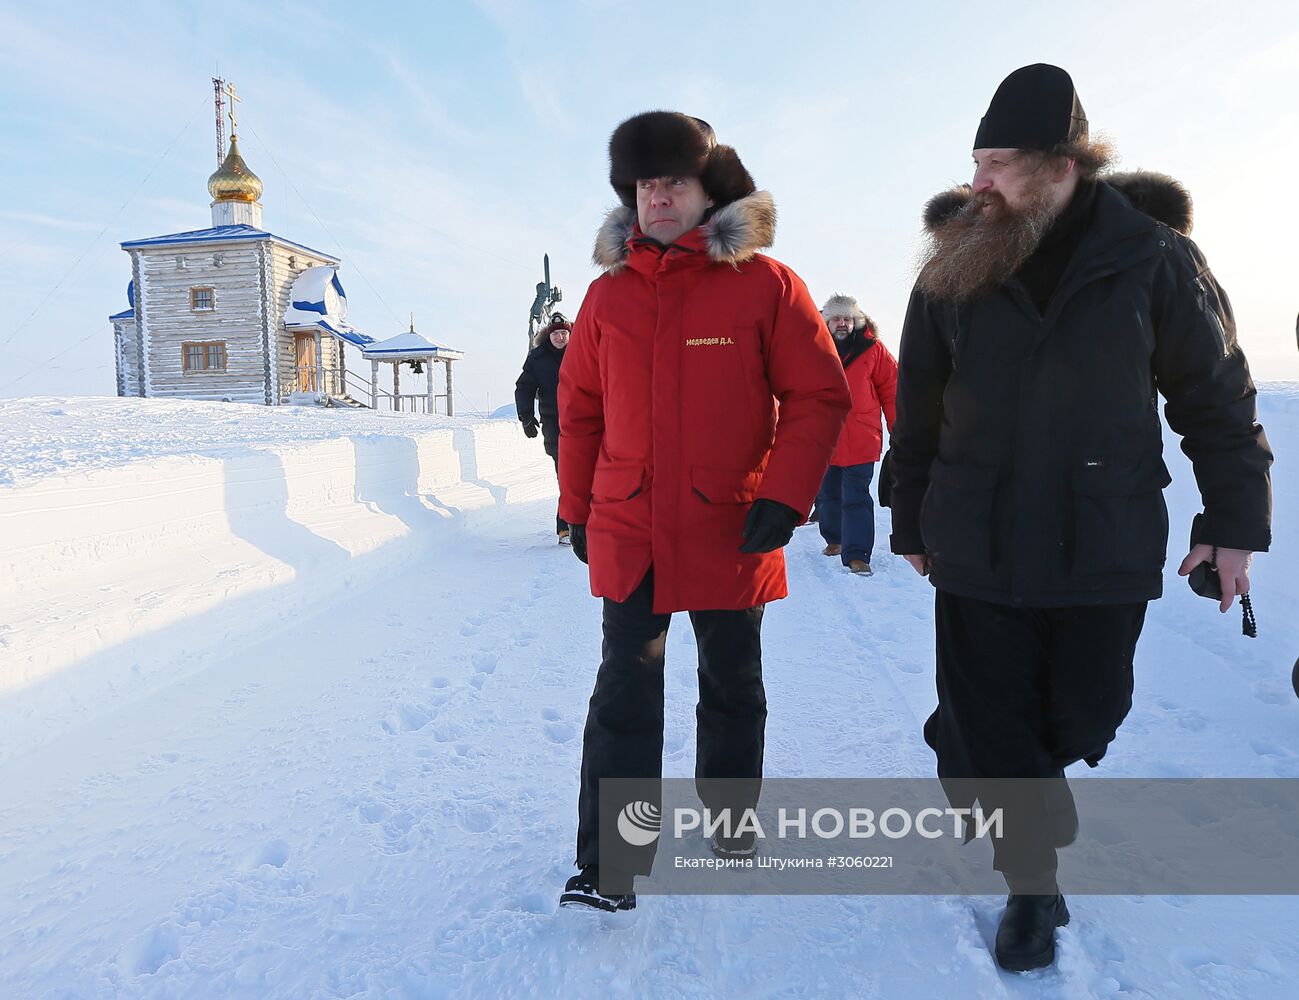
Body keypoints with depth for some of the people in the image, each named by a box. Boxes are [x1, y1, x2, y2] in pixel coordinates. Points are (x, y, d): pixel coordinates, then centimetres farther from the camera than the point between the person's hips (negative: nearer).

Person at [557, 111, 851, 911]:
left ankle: (731, 813, 40)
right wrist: (576, 508, 9)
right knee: (625, 694, 2)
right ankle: (612, 865, 14)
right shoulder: (608, 295, 4)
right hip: (627, 534, 1)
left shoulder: (767, 285, -4)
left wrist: (784, 498, -14)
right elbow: (580, 412, 9)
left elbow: (819, 398, -5)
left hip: (733, 533, -1)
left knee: (733, 688, 17)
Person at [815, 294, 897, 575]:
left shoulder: (872, 350, -2)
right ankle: (834, 539, 37)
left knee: (856, 499, -6)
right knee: (827, 496, 17)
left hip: (860, 441, -3)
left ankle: (856, 554, -3)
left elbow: (892, 390, 0)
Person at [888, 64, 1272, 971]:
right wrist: (913, 525, 7)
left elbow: (1216, 397, 3)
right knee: (984, 726, 4)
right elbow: (918, 412, 4)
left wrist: (1236, 521, 1)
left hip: (1105, 547, 0)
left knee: (1078, 719, 12)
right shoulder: (954, 266, -1)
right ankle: (1034, 881, 27)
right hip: (976, 547, 1)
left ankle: (1019, 780, 46)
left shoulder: (1152, 256, -4)